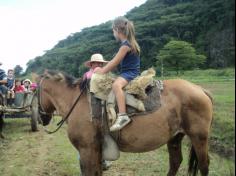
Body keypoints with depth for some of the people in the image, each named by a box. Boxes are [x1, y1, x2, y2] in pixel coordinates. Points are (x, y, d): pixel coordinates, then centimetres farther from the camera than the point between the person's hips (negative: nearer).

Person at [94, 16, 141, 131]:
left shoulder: (126, 45, -14)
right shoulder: (129, 43, 16)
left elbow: (114, 63, -14)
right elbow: (115, 62, 21)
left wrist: (100, 72, -6)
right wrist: (102, 69, 16)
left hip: (130, 73, -11)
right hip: (128, 73, 11)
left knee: (116, 85, -38)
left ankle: (122, 116, -47)